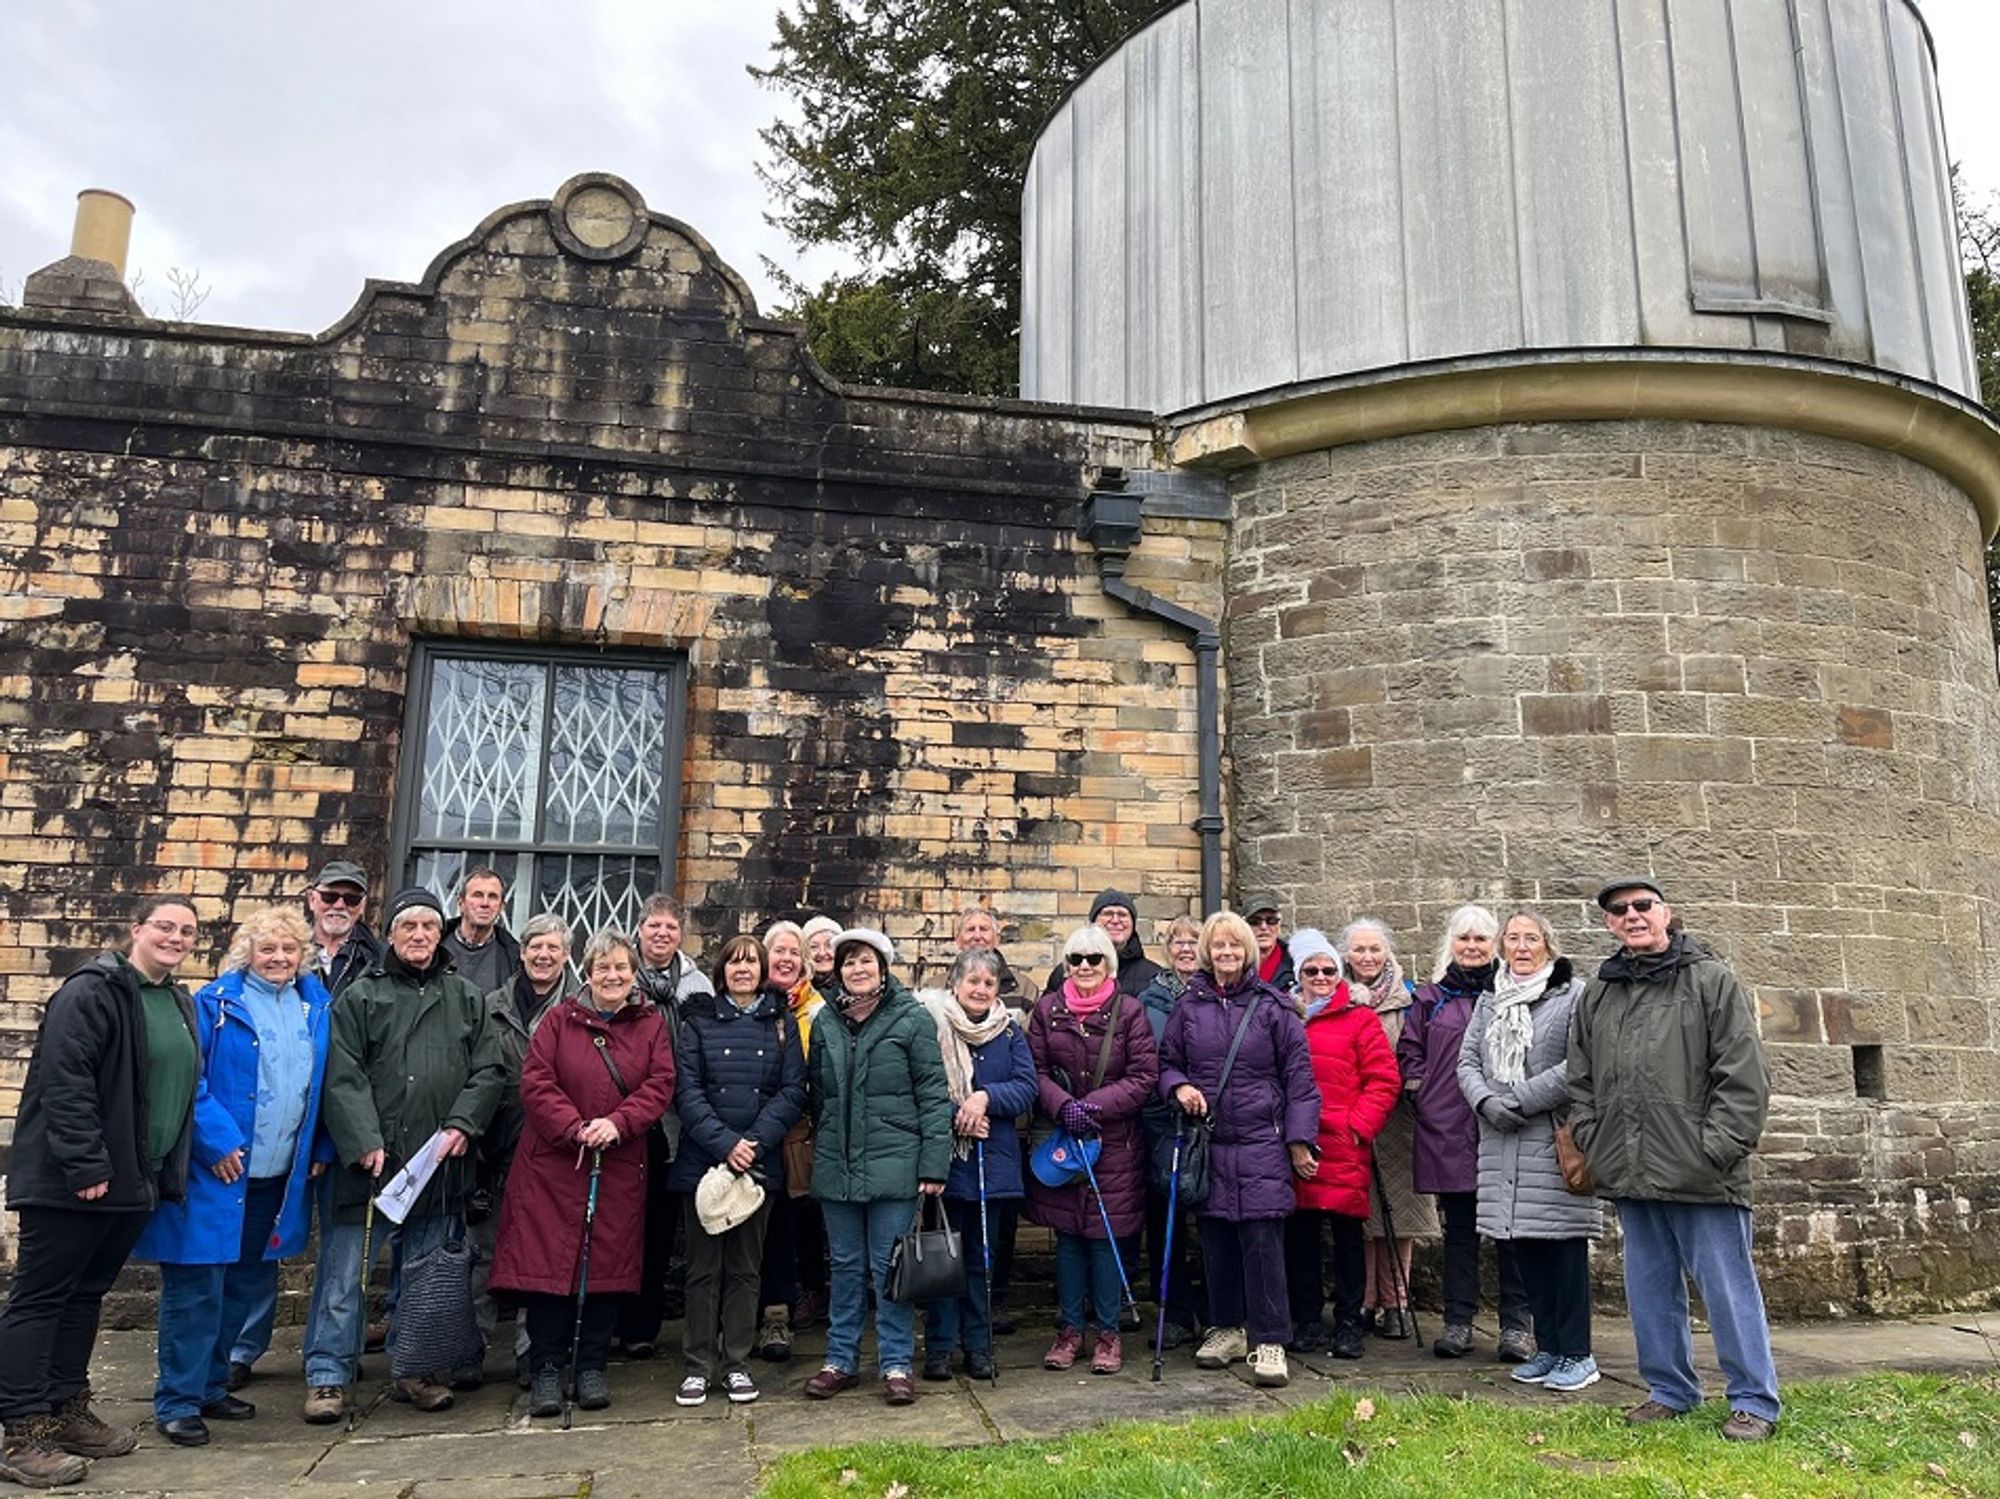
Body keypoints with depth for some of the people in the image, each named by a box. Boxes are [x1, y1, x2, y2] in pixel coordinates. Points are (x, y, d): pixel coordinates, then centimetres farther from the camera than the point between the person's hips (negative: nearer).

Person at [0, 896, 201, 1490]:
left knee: (87, 1293, 17)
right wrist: (86, 1166, -23)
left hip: (136, 1179, 8)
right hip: (70, 1181, -8)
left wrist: (168, 1173, 17)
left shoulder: (179, 1004, 14)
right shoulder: (92, 992, -13)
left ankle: (67, 1410, 27)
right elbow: (63, 1082, -21)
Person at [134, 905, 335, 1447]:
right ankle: (177, 1402, 11)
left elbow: (327, 1083, 13)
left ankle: (210, 1386, 30)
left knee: (248, 1286, 15)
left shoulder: (317, 1007, 8)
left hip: (279, 1178, 6)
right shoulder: (216, 1004, -7)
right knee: (196, 1288, -1)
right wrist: (217, 1142, -18)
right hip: (217, 1173, -6)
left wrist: (321, 1148, 6)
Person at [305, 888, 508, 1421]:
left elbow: (490, 1070, 8)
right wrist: (365, 1145, -15)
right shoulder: (360, 996, 2)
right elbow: (342, 1077, -6)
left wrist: (461, 1125, -7)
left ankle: (417, 1370, 23)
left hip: (438, 1164, 3)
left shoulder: (467, 999, 11)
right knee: (344, 1272, 2)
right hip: (364, 1161, -2)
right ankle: (327, 1375, 14)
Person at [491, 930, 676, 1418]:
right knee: (549, 1262, -1)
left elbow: (660, 1085, -1)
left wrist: (618, 1123, -17)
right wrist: (575, 1128, -17)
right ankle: (546, 1370, 12)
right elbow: (536, 1081, -5)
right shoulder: (559, 1020, 4)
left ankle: (593, 1368, 18)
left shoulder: (652, 1025, 7)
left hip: (620, 1167, 1)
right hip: (553, 1163, -1)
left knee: (607, 1264, 5)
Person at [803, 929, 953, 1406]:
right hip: (836, 1165, 4)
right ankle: (841, 1360, 24)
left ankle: (896, 1364, 15)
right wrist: (819, 1151, 11)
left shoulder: (912, 1019, -5)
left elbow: (934, 1095, -7)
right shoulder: (825, 1023, 8)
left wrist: (934, 1165, -11)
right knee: (845, 1266, 13)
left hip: (893, 1164, -4)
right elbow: (817, 1095, 15)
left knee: (890, 1267, 3)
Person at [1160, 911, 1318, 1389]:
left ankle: (1268, 1342, 4)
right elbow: (1167, 1061, 15)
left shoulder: (1273, 1006, 0)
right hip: (1208, 1140, 3)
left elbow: (1298, 1075, 1)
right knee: (1216, 1238, 10)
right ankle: (1228, 1328, 25)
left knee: (1263, 1238, -5)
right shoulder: (1189, 1006, 7)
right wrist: (1179, 1086, -7)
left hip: (1261, 1140, -3)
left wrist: (1299, 1139, -3)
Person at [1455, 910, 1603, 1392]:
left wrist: (1521, 1098, -15)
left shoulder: (1574, 995, -4)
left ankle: (1577, 1356, 9)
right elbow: (1467, 1061, 12)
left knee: (1564, 1247, -2)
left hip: (1556, 1140, -6)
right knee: (1525, 1249, 10)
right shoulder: (1489, 1002, 17)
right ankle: (1548, 1349, 22)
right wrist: (1487, 1101, -8)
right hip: (1502, 1145, 6)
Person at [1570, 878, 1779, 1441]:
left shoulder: (1711, 981, -2)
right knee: (1650, 1289, 14)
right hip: (1631, 1179, 5)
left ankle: (1755, 1401, 16)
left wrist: (1716, 1149, -12)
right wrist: (1593, 1144, 5)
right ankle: (1670, 1390, 28)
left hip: (1702, 1178, -5)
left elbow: (1744, 1077, -7)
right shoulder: (1596, 996, 13)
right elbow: (1580, 1083, 17)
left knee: (1729, 1287, 3)